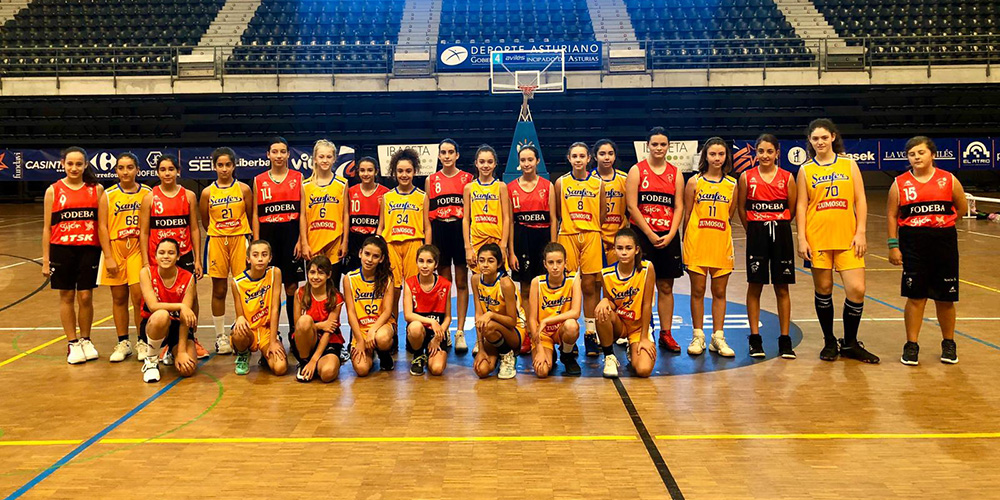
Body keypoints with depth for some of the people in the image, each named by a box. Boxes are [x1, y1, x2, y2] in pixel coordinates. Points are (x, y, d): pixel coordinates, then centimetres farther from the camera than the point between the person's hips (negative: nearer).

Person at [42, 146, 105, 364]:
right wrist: (45, 260, 1)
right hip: (61, 249, 0)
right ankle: (72, 344, 17)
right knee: (66, 296, 7)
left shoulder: (96, 190, 2)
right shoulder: (53, 191, 2)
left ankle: (86, 341, 21)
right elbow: (47, 228, 3)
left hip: (89, 249, 0)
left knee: (85, 297, 4)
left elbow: (102, 224, 2)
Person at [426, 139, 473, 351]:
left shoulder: (467, 178, 5)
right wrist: (428, 242, -1)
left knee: (461, 282, 1)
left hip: (461, 229, -1)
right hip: (439, 231, 1)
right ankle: (444, 331, 13)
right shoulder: (431, 180, 8)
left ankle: (460, 332, 5)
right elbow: (427, 215, 7)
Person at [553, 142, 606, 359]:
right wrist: (570, 226, 9)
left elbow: (602, 213, 11)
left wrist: (591, 229, 10)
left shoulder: (598, 182, 5)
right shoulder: (561, 182, 4)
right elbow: (556, 213, 9)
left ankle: (590, 333, 9)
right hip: (567, 236, 0)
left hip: (591, 236, 0)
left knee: (589, 285, 1)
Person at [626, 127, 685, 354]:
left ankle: (666, 333, 14)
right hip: (642, 234, -3)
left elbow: (679, 207, 5)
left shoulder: (676, 173, 9)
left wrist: (670, 234, -8)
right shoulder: (637, 171, 0)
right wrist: (650, 234, -12)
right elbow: (632, 207, -7)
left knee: (666, 286, 7)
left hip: (668, 236, 3)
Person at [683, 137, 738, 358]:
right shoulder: (694, 182, 1)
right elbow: (687, 215, 3)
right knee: (697, 291, 4)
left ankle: (718, 337, 15)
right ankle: (698, 336, 14)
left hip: (722, 243, 2)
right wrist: (685, 242, 1)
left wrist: (725, 238, 4)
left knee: (720, 292, 7)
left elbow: (730, 216, 10)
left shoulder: (732, 184, 7)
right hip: (697, 243, -2)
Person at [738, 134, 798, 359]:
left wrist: (778, 227, 8)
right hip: (756, 234, 0)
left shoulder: (787, 177, 1)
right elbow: (741, 208, 6)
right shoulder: (747, 177, 0)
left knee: (782, 288, 5)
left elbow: (792, 209, 7)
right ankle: (755, 339, 12)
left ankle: (785, 340, 13)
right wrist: (754, 230, 7)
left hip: (781, 234, 0)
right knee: (754, 287, 4)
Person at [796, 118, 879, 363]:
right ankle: (829, 342, 21)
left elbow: (860, 200, 6)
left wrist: (861, 233, -3)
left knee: (857, 290, -5)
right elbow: (801, 205, 4)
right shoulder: (805, 170, 7)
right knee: (823, 290, 5)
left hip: (847, 237, 0)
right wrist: (802, 239, -4)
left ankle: (850, 343, 13)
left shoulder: (849, 164, 8)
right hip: (817, 238, 0)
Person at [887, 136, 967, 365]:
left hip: (944, 242, 1)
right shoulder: (900, 184, 1)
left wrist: (943, 222, 4)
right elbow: (892, 215, 2)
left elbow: (962, 208, 14)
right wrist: (893, 245, -2)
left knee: (945, 298, 7)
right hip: (912, 243, -1)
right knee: (915, 297, 1)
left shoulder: (949, 180, 2)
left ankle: (948, 344, 25)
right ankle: (911, 345, 12)